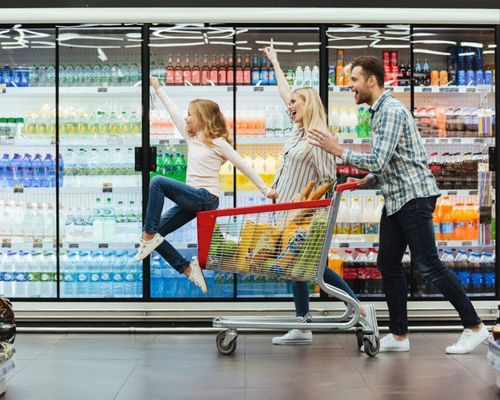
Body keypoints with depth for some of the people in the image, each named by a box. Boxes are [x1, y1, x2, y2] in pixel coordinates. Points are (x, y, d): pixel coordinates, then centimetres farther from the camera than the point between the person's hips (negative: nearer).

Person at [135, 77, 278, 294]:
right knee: (156, 235, -2)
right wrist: (158, 89, 19)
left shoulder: (217, 142, -5)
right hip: (192, 199, 8)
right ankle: (188, 269, 4)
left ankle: (149, 236, -20)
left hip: (206, 198, -8)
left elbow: (242, 165, -4)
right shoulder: (191, 137, 14)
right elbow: (174, 113, 17)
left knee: (157, 182, -24)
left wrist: (265, 189, -5)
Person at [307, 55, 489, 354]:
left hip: (414, 195, -10)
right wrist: (366, 181, 10)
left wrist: (338, 150, -15)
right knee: (388, 264, 7)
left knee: (428, 264, -7)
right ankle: (399, 335, 13)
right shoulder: (379, 112, 15)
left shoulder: (392, 111, -16)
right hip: (396, 198, 10)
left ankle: (474, 326, 3)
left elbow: (378, 161, -23)